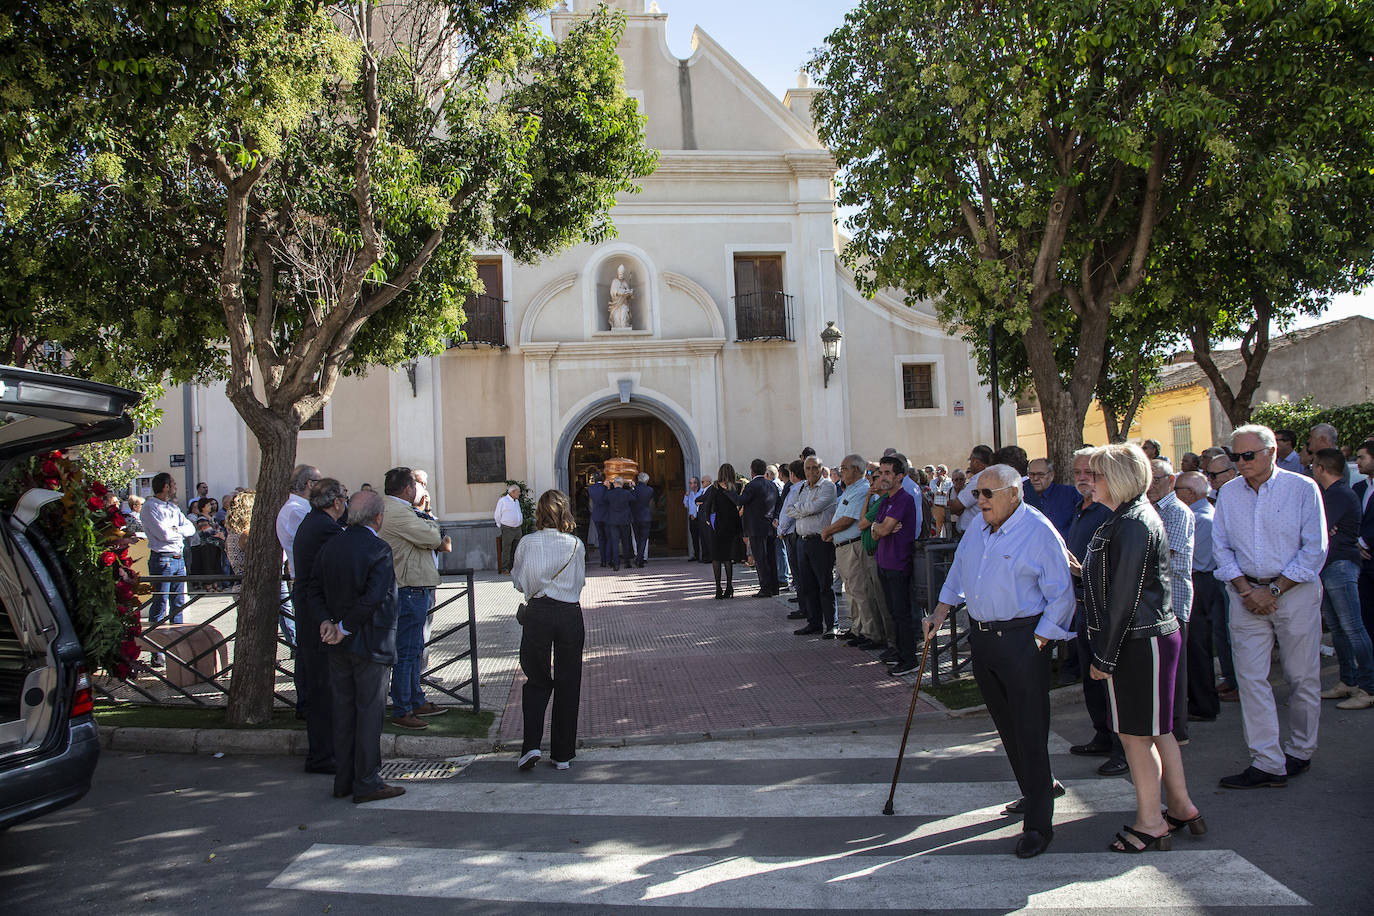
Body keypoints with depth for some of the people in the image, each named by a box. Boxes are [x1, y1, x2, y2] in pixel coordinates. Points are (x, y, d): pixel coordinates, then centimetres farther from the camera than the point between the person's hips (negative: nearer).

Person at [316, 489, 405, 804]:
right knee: (370, 710, 2)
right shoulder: (378, 550, -17)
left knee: (344, 708, 15)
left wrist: (327, 620, 3)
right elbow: (374, 598, -26)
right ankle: (366, 783, 8)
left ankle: (343, 780, 24)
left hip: (339, 646, 7)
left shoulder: (330, 547, 4)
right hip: (370, 643, -7)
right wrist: (344, 628, -15)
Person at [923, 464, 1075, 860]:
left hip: (1022, 638, -7)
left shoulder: (1039, 532, -13)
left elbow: (1061, 596, -12)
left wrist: (1038, 642, -15)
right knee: (1005, 724, 16)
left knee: (1030, 730, -4)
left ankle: (1038, 824, 5)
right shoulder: (978, 529, 9)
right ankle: (1039, 789, 36)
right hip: (981, 636, 7)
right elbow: (958, 572, 23)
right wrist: (941, 612, 15)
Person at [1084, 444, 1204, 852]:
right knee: (1157, 729, 19)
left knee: (1136, 734, 2)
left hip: (1141, 643, -10)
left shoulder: (1132, 525, -20)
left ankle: (1150, 823, 13)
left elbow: (1123, 597, -21)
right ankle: (1181, 807, 31)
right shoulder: (1137, 517, 12)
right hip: (1155, 636, 10)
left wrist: (1104, 656, -16)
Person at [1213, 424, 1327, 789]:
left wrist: (1274, 590, -11)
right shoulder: (1228, 493, 5)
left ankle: (1301, 751, 25)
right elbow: (1221, 546, 8)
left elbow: (1315, 549, -7)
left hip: (1295, 590, -3)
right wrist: (1245, 589, -5)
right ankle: (1268, 763, 3)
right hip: (1247, 592, 3)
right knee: (1251, 678, -2)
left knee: (1303, 677, 6)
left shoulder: (1303, 488, -6)